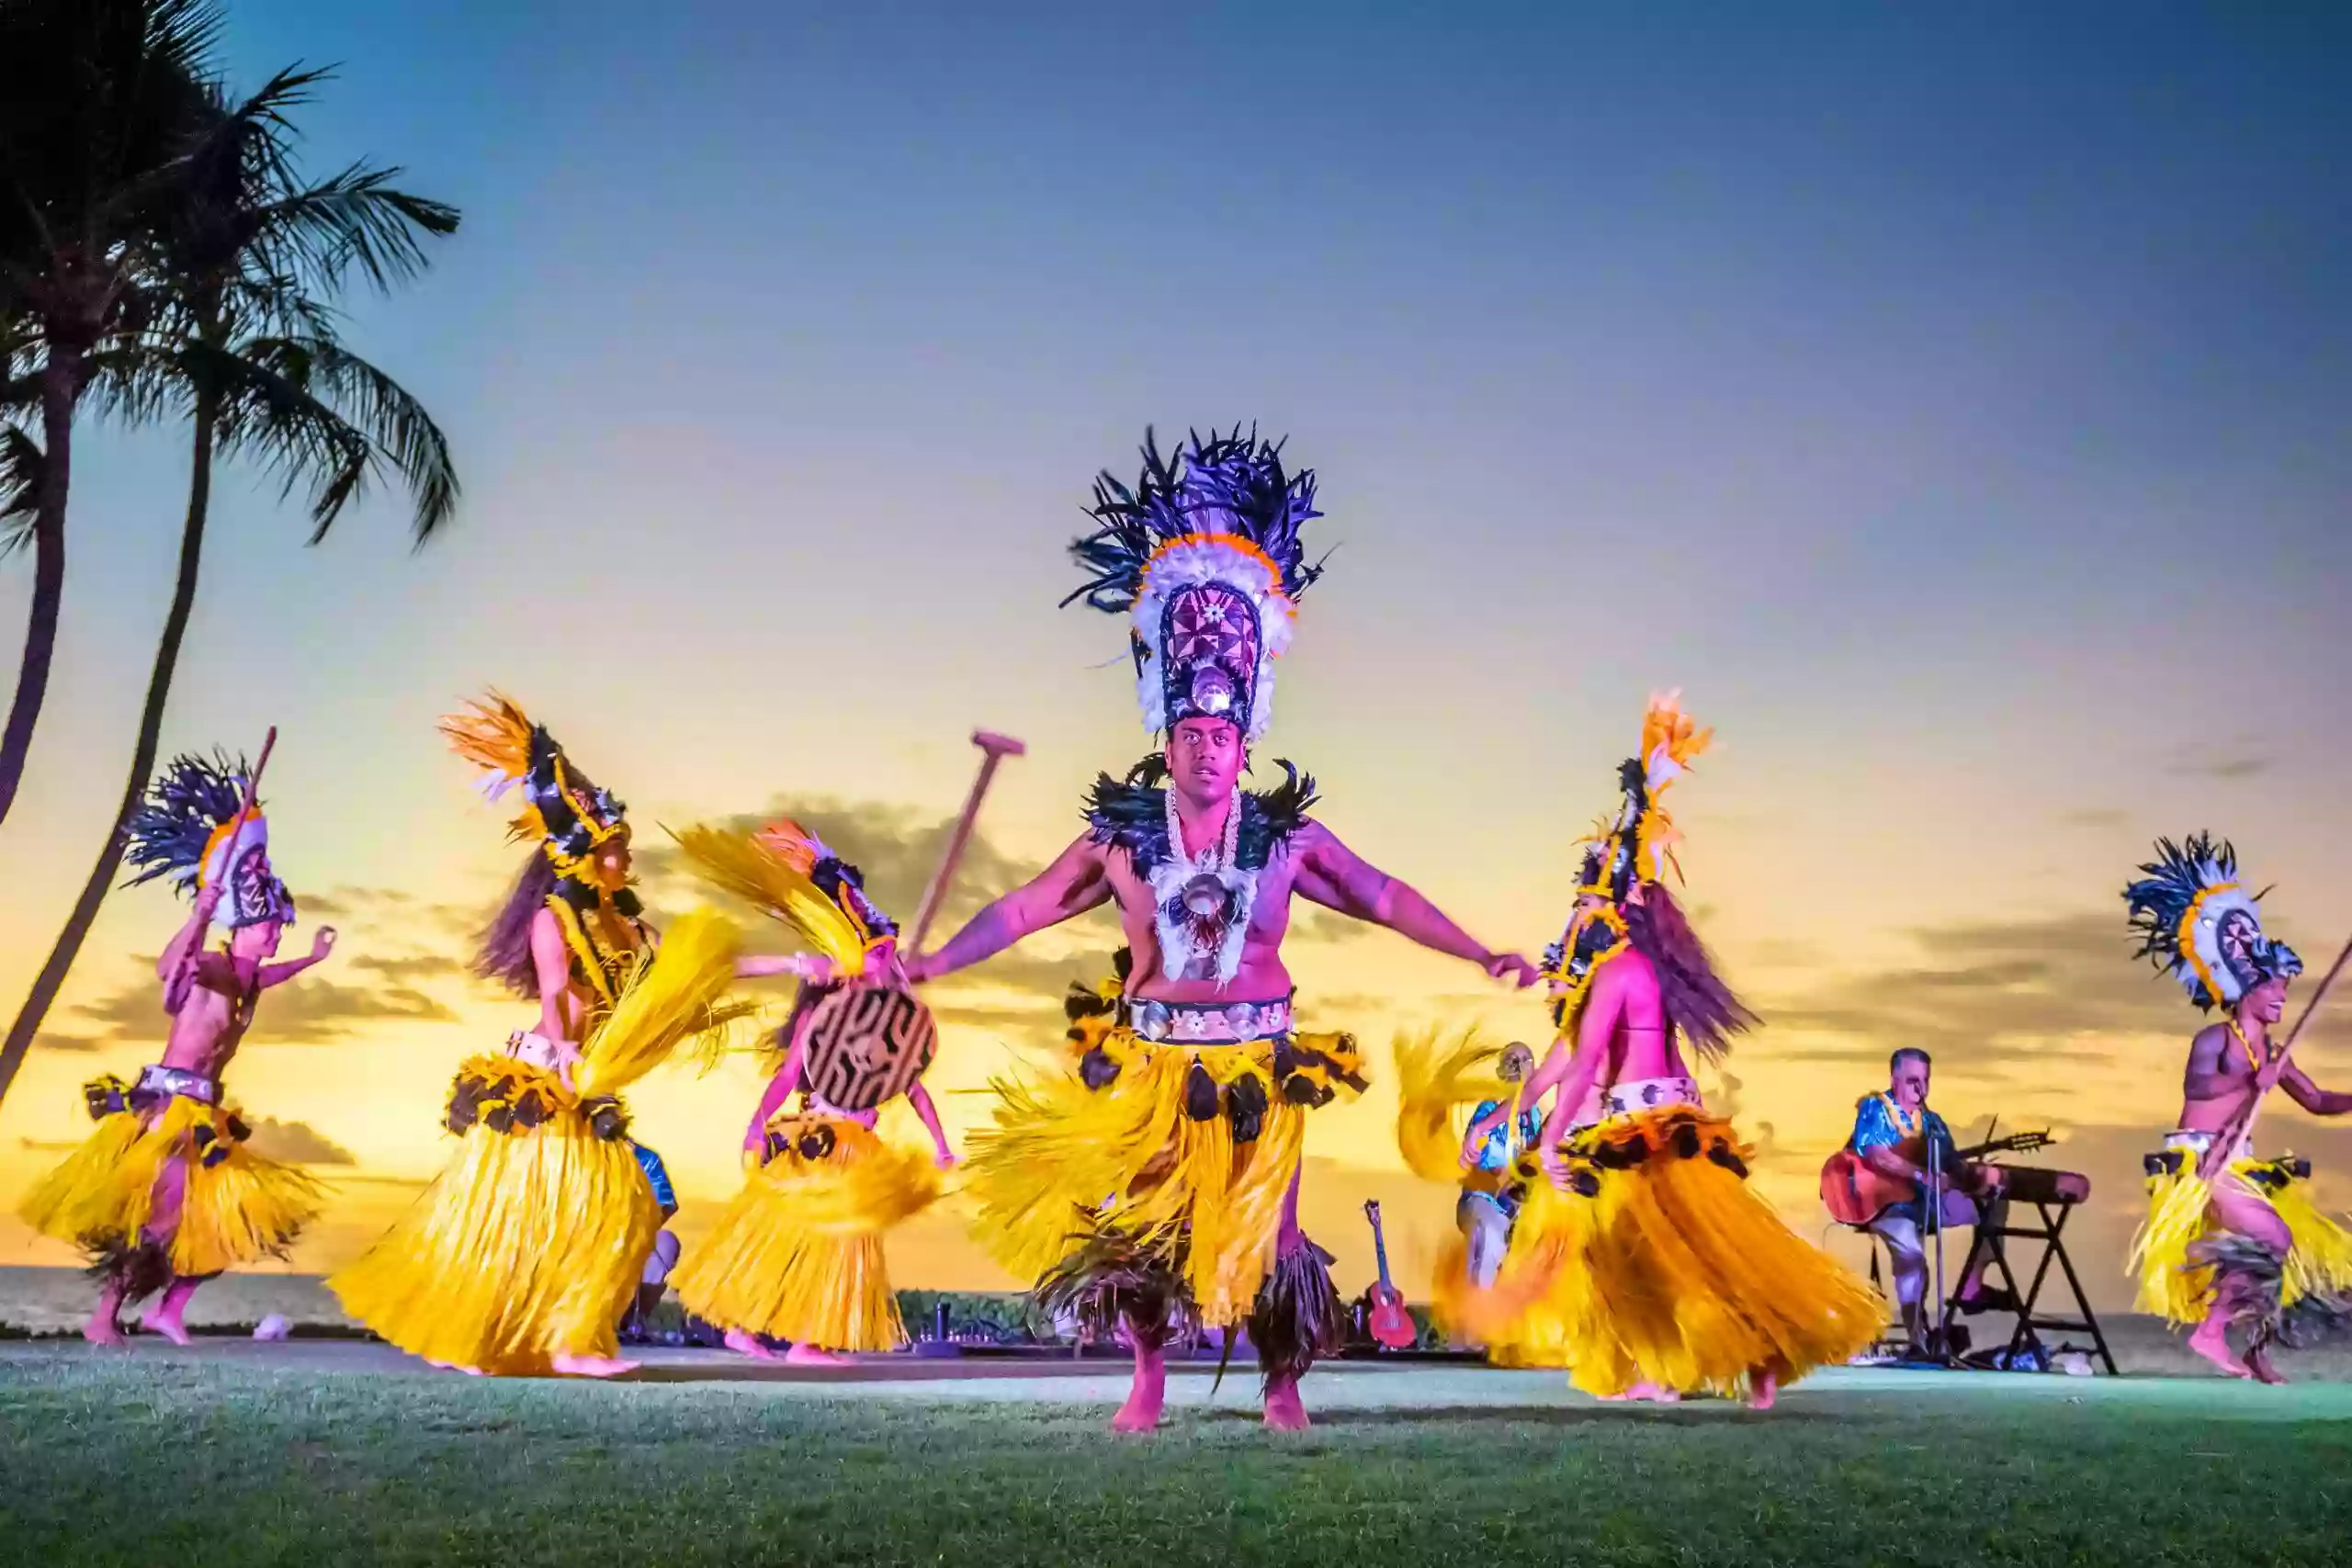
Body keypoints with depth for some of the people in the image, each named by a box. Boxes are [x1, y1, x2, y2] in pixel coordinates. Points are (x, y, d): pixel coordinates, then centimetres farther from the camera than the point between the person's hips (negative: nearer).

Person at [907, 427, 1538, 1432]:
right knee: (1132, 1224, 7)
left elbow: (1383, 897, 1)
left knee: (1259, 1231, 7)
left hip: (1256, 1065, -1)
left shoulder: (1286, 836, -4)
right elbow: (1027, 908, 3)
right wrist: (929, 964, 1)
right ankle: (1147, 1383, 27)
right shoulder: (1121, 834, -2)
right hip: (1151, 1064, 1)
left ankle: (1282, 1386, 26)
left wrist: (1481, 956, -3)